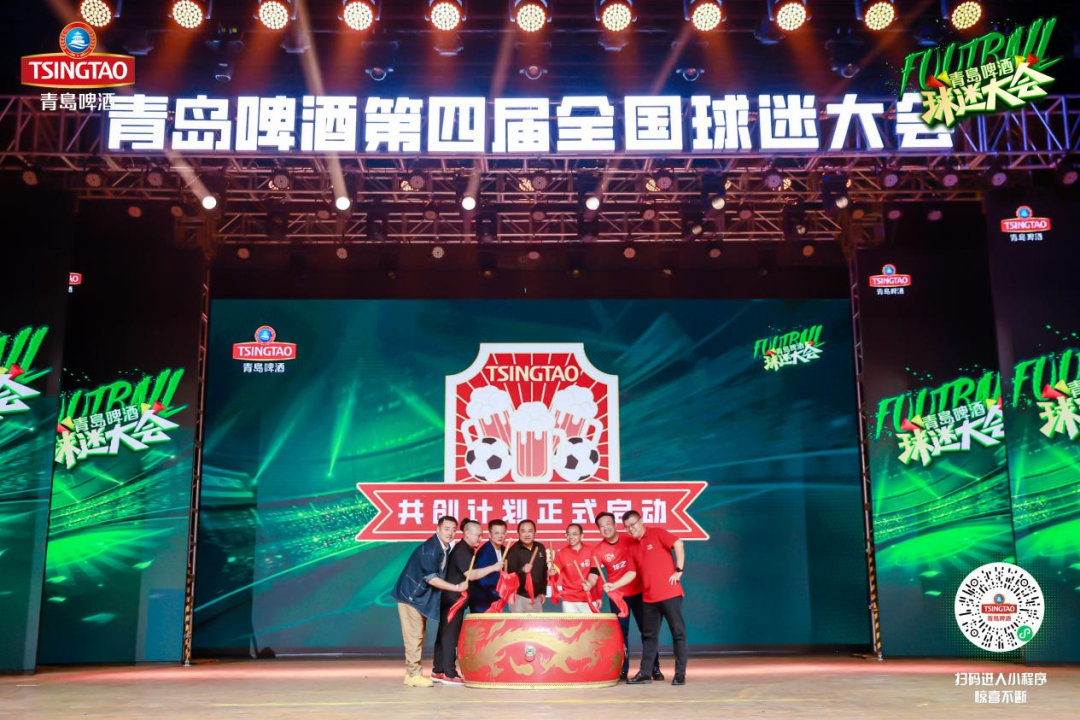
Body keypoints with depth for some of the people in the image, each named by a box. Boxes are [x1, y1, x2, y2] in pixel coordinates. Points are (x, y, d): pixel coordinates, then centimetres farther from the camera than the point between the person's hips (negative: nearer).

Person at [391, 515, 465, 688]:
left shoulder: (445, 549, 4)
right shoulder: (429, 549, -24)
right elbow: (431, 578, -27)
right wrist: (457, 587, -26)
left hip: (421, 597, 9)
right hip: (410, 595, -9)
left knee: (419, 636, 11)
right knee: (414, 636, -7)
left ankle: (411, 673, 18)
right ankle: (414, 675, -2)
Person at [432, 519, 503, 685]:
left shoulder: (467, 550, 15)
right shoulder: (461, 550, -17)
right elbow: (471, 575, -24)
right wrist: (493, 567, -24)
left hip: (454, 598, 10)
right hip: (453, 598, -10)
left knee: (445, 634, 12)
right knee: (450, 634, -7)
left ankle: (438, 671, 17)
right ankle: (449, 674, -4)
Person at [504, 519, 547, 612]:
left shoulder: (540, 548, 3)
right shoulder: (513, 551, -14)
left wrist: (543, 592, 15)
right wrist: (522, 570, -40)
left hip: (536, 597, 6)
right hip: (519, 597, -6)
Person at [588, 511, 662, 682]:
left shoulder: (630, 540, -10)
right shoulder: (597, 550, -11)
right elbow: (594, 572, -21)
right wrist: (589, 583, -40)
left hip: (638, 592, 0)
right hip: (617, 595, 0)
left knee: (647, 630, 5)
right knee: (621, 633, 3)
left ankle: (655, 668, 13)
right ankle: (622, 670, 11)